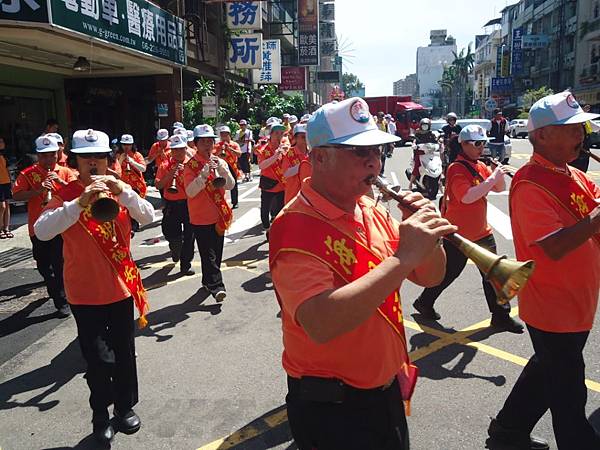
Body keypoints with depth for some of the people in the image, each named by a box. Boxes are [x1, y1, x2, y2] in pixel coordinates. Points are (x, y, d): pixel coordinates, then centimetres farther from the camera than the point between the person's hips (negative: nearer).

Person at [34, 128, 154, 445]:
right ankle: (100, 414, 29)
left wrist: (122, 191, -28)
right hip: (85, 292, -2)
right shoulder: (65, 194, -7)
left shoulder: (118, 189, 1)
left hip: (120, 286, 2)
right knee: (95, 356, 10)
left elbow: (148, 217, -13)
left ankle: (126, 407, 34)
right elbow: (42, 231, -24)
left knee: (123, 351, 14)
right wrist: (80, 203, -35)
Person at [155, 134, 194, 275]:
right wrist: (170, 174, -13)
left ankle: (185, 265, 18)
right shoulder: (165, 166, 3)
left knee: (188, 236, 4)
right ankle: (175, 248, 37)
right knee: (171, 234, 1)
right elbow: (158, 186, -1)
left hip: (189, 203, -1)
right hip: (171, 205, 1)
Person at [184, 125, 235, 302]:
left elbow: (230, 186, -5)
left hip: (218, 215, 5)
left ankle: (208, 281, 30)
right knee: (209, 254, -8)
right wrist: (204, 173, -27)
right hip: (201, 218, -5)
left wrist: (222, 169, -20)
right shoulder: (191, 165, -8)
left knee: (217, 252, 13)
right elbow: (190, 192, -19)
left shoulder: (220, 162, 5)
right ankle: (216, 286, -5)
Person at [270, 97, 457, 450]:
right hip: (331, 410, -7)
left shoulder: (373, 211, 1)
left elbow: (430, 277, 6)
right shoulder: (296, 227, -23)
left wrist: (427, 237, -15)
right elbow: (321, 324, -37)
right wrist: (404, 256, -35)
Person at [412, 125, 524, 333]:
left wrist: (499, 173, -7)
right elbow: (467, 197, -29)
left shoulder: (481, 166, 9)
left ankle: (501, 316, 22)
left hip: (481, 231, 8)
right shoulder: (456, 169, -17)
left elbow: (500, 188, 12)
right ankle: (424, 302, 28)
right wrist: (493, 178, -27)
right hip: (458, 234, -8)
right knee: (449, 272, 6)